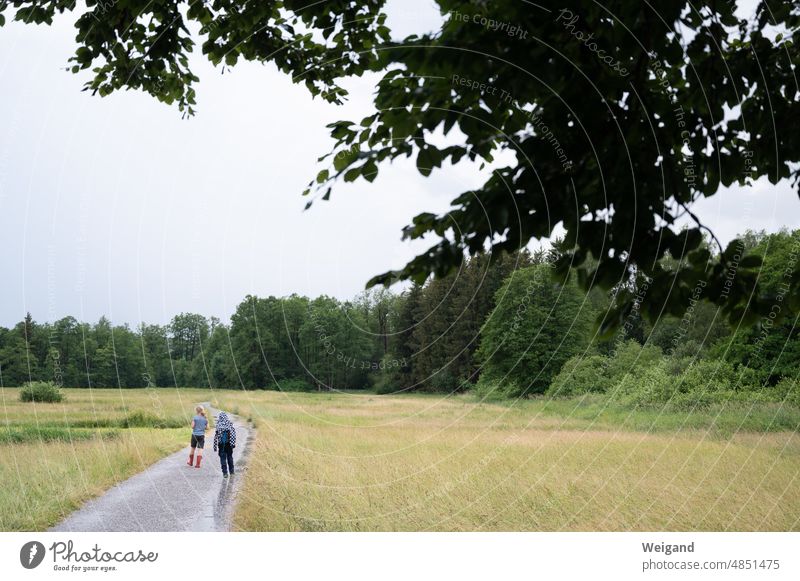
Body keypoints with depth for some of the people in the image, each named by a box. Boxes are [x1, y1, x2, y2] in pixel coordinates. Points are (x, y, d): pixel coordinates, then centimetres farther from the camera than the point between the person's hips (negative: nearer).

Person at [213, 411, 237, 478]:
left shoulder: (219, 425, -4)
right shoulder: (230, 424, 0)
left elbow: (216, 436, -3)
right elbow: (233, 433, -5)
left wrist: (215, 446, 1)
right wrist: (234, 443, -3)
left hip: (221, 443, -2)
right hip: (229, 443, 2)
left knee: (223, 457, 3)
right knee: (230, 457, 16)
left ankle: (225, 473, -4)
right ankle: (231, 472, 21)